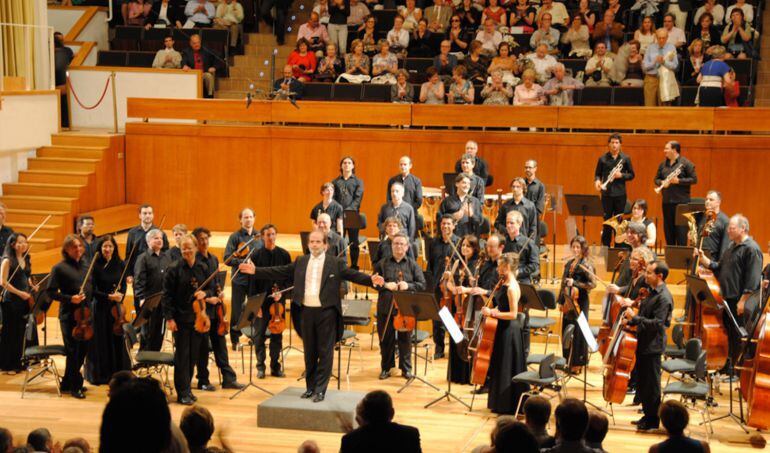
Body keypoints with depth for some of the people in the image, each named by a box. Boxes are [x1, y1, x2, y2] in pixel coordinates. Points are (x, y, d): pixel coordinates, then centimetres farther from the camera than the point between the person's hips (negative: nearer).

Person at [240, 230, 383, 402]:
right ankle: (310, 387, 21)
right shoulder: (300, 262, 11)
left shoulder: (336, 263, 0)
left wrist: (371, 280, -26)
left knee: (325, 352, 0)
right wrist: (255, 271, 5)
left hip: (327, 312, -4)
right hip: (306, 311, 4)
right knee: (309, 352, 11)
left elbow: (354, 275, -8)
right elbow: (279, 272, 11)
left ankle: (320, 390, 5)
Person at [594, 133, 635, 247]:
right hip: (606, 194, 0)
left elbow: (632, 175, 7)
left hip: (620, 194, 0)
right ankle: (605, 247, 8)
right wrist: (597, 181, -11)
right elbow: (597, 174, 10)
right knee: (606, 221, 2)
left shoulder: (625, 159, 4)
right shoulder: (603, 158, 5)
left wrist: (621, 175, -12)